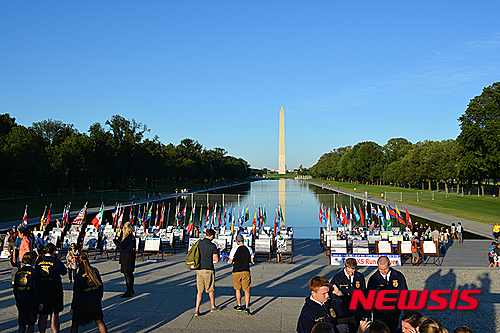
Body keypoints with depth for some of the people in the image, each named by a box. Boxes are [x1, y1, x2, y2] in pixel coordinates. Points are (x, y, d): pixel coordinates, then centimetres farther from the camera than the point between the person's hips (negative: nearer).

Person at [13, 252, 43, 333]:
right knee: (31, 323, 6)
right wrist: (40, 302, -9)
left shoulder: (18, 272, 5)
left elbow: (15, 288, 11)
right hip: (31, 300, -5)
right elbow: (36, 288, -15)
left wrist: (17, 300, 22)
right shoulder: (34, 273, -13)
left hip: (20, 300, 5)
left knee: (22, 324, 13)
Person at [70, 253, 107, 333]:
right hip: (95, 301, 4)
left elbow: (76, 293, -12)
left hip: (83, 303, -4)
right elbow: (100, 284, 9)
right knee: (99, 321, 16)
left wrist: (72, 307, -2)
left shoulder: (79, 276, -17)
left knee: (75, 324, 12)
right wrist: (100, 296, 24)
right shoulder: (95, 271, -3)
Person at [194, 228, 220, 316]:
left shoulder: (199, 243, 1)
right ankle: (213, 307, 31)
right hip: (208, 270, -4)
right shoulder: (212, 246, -13)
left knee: (200, 290, 9)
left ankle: (197, 310, 1)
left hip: (199, 269, 4)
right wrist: (217, 253, 10)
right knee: (211, 289, 15)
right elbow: (216, 260, -9)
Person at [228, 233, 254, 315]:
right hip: (246, 272, 1)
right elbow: (252, 260, 8)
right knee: (247, 290, 1)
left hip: (236, 272, -1)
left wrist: (229, 259, 16)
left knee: (238, 289, 17)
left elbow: (230, 261, -5)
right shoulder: (249, 249, 0)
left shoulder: (234, 249, -8)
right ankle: (247, 308, -11)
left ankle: (239, 306, 30)